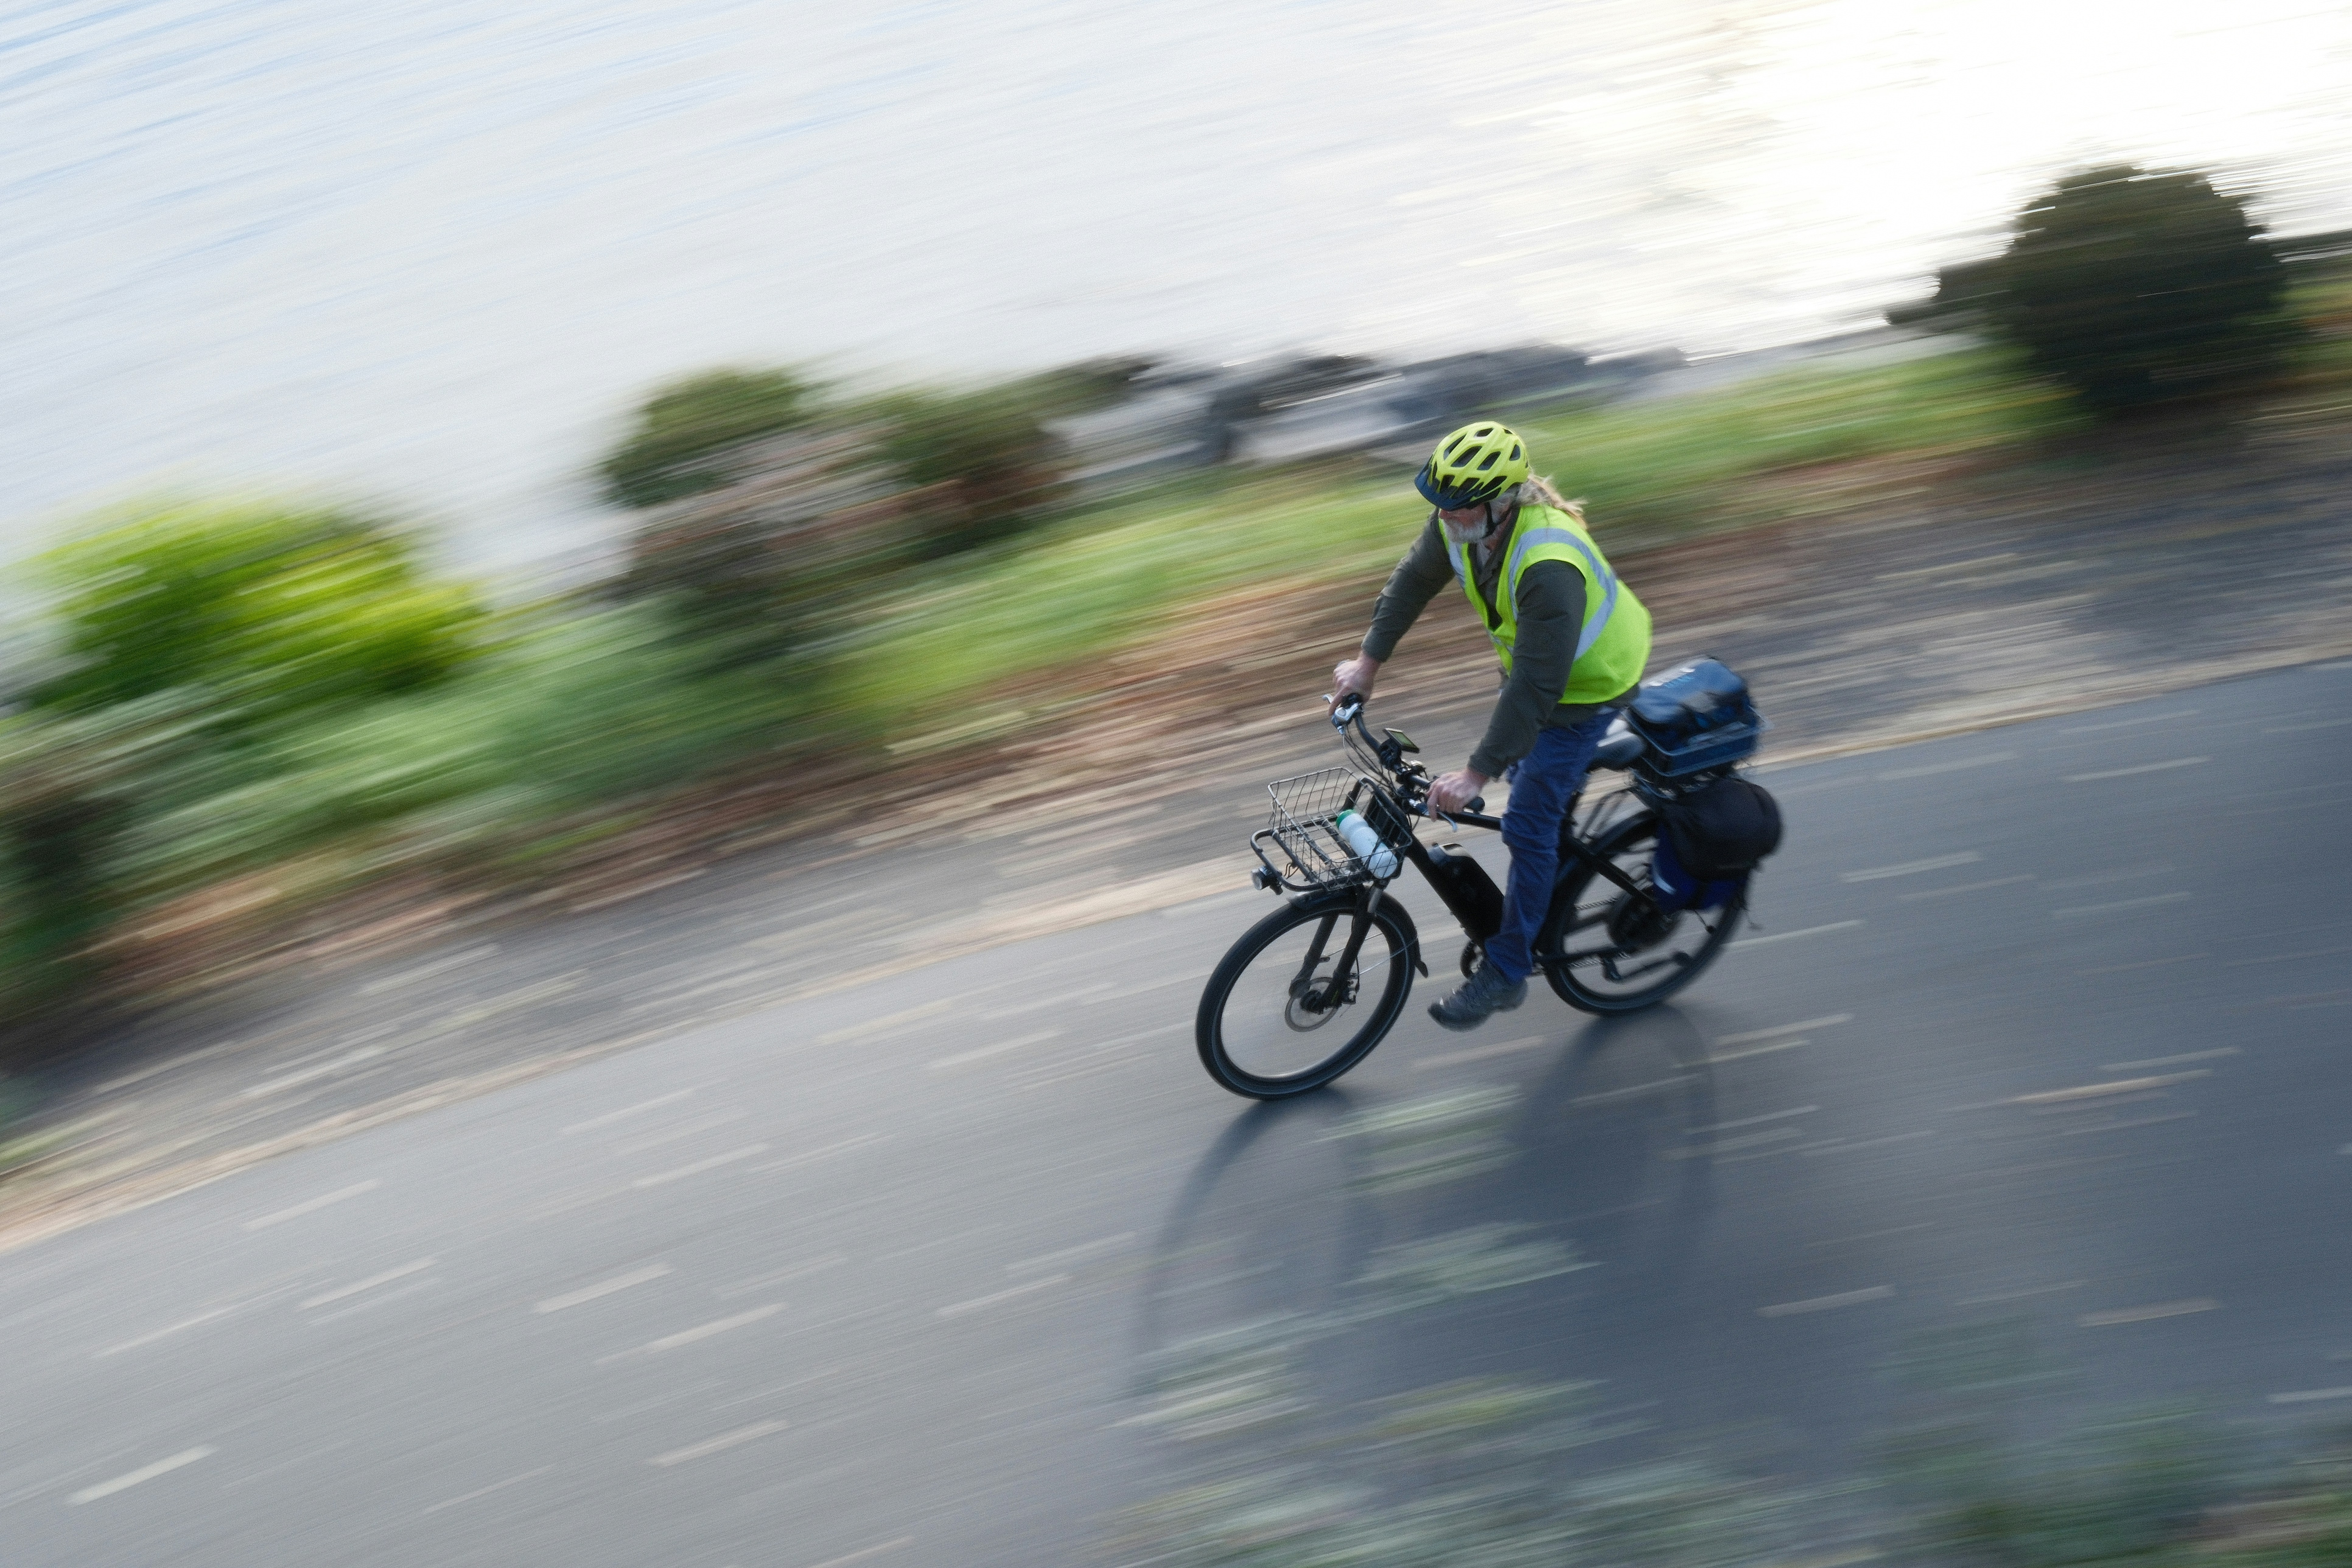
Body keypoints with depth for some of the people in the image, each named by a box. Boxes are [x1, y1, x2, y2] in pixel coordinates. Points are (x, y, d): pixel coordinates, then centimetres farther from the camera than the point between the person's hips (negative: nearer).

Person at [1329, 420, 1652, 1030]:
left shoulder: (1549, 568, -41)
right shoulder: (1459, 523, -17)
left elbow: (1534, 688, -40)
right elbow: (1414, 579, 3)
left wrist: (1477, 773, -39)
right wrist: (1368, 662, 5)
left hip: (1587, 686, -8)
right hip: (1530, 664, 8)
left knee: (1528, 822, -9)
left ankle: (1505, 971, 1)